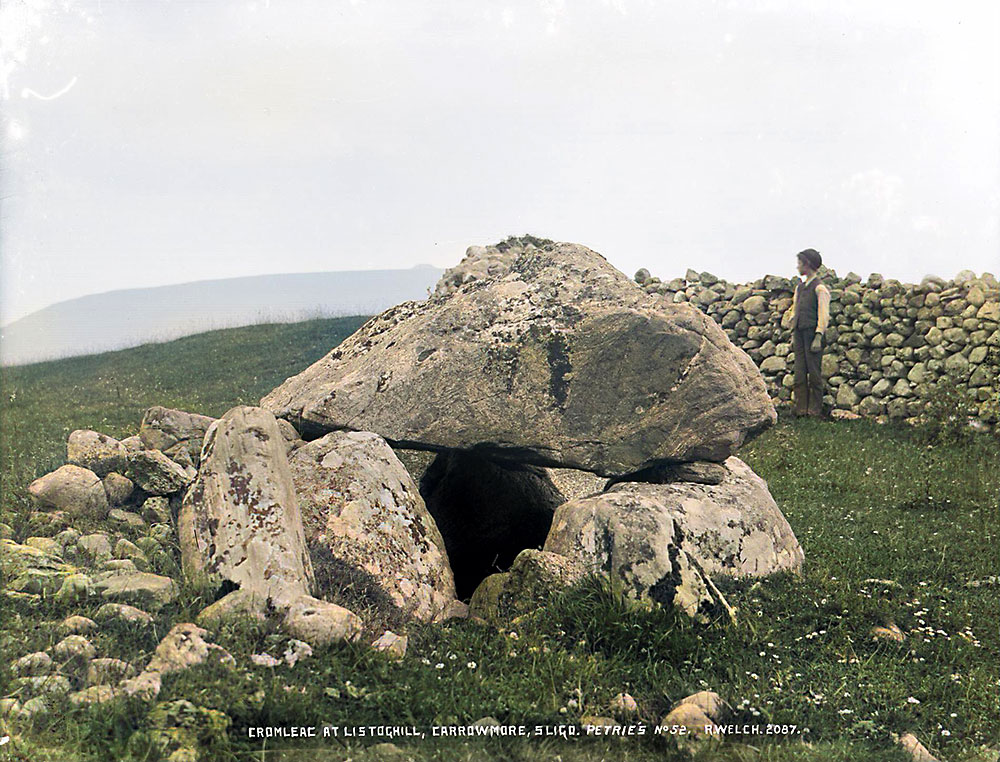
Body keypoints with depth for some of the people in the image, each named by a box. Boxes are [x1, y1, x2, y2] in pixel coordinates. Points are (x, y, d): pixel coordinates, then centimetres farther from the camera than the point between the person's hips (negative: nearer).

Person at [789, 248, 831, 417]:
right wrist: (793, 335, 17)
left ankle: (815, 410, 0)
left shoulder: (820, 288, -5)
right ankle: (801, 410, 6)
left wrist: (818, 338, -15)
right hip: (800, 333, 7)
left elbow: (824, 315, -9)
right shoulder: (799, 287, 19)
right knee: (800, 373, 4)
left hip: (813, 333, -7)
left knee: (814, 372, -5)